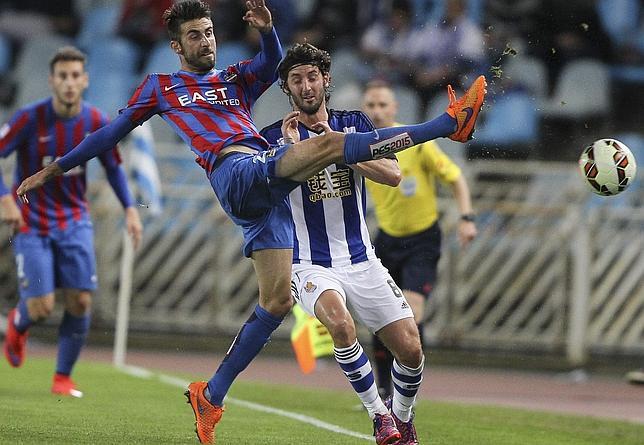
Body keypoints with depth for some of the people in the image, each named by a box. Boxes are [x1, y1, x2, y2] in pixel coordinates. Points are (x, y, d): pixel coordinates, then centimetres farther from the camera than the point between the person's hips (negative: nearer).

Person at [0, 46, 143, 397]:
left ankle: (63, 378, 10)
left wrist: (130, 209, -1)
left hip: (75, 222, 3)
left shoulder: (96, 122, -5)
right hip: (32, 223, -3)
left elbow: (113, 166, 10)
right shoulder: (30, 118, -15)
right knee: (41, 308, -9)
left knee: (80, 302, -7)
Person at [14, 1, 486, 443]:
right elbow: (112, 133, 25)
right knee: (328, 143, -22)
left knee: (278, 300, -3)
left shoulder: (236, 79, 29)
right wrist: (54, 169, 24)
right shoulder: (160, 87, 22)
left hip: (268, 185, 5)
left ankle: (211, 395, 5)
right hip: (235, 173, -5)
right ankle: (450, 122, -23)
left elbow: (272, 62, 8)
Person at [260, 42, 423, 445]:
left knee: (410, 349, -6)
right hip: (312, 264, -3)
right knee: (340, 322, -35)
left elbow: (393, 175, -6)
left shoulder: (355, 124, 7)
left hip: (362, 260, 3)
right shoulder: (275, 137, 0)